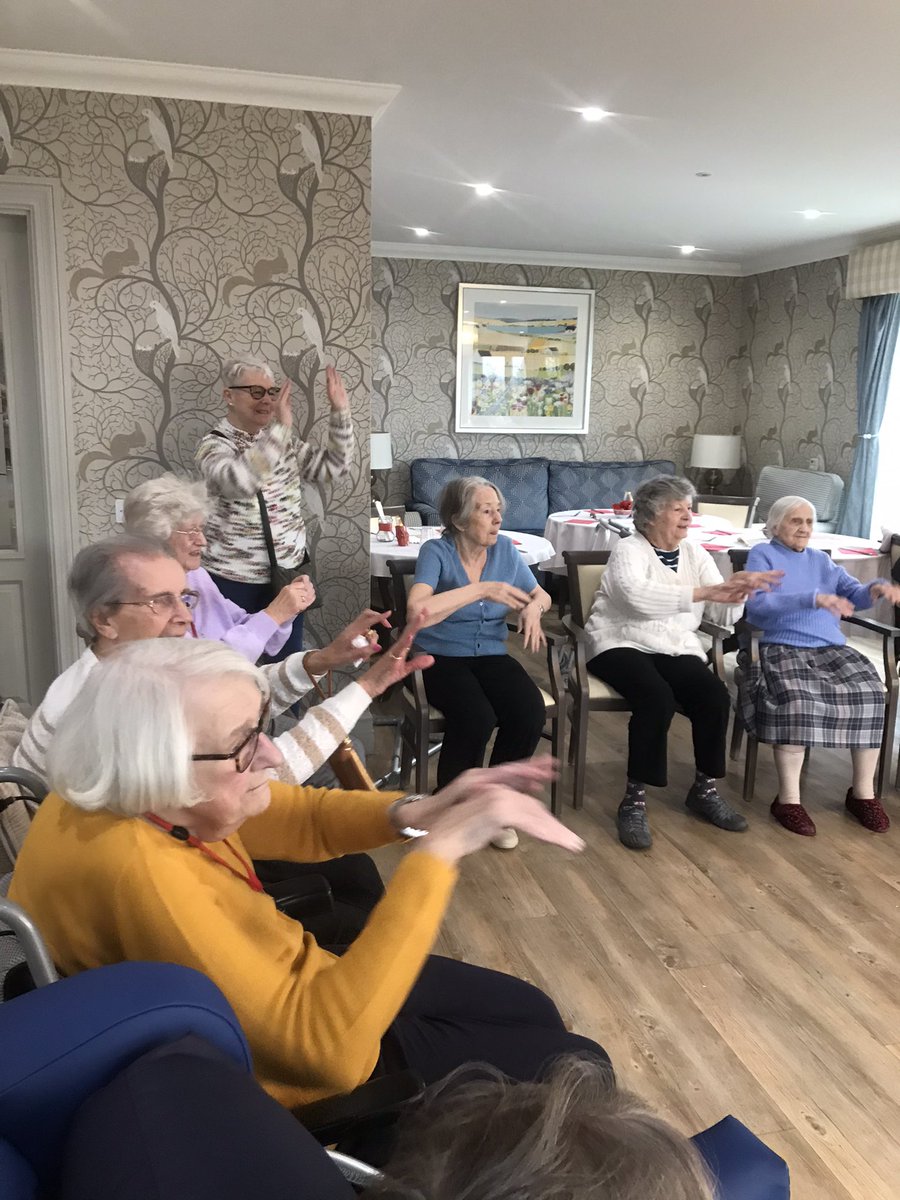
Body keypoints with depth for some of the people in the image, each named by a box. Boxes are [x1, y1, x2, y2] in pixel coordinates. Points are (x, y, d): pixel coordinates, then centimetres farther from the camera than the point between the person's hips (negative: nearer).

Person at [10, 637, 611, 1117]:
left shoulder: (133, 791, -12)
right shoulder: (131, 868, -39)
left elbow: (303, 817, 0)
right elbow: (332, 1048, -41)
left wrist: (415, 813, -20)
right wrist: (439, 850, -40)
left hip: (292, 983, 8)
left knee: (533, 1012, 21)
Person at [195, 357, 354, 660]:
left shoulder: (283, 441, 9)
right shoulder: (213, 445, -10)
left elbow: (336, 466, 4)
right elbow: (238, 481, -32)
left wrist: (340, 410, -7)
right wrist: (281, 428, -37)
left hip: (288, 573, 5)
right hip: (235, 579, -5)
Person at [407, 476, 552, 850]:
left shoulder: (505, 549, 4)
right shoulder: (436, 552, -11)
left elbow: (541, 595, 16)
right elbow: (417, 611, -27)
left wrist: (534, 607, -9)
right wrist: (482, 589, -27)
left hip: (491, 655, 4)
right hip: (442, 657, -4)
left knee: (531, 713, -25)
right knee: (477, 719, -33)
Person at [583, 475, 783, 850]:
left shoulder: (695, 554, 11)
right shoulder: (628, 550, -7)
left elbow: (724, 615, 5)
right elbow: (639, 597, -30)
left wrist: (737, 591, -18)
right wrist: (704, 592, -33)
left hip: (676, 649, 5)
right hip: (622, 645, -5)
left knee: (716, 697, -22)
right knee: (657, 699, -34)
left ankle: (705, 790, -1)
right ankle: (634, 800, -20)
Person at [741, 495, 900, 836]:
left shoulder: (821, 560, 24)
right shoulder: (762, 555, 6)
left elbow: (854, 595, 10)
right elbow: (756, 606, -12)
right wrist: (814, 598, -23)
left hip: (832, 648, 5)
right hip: (783, 648, -5)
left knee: (870, 693, -22)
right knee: (796, 699, -34)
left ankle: (863, 792, -8)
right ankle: (788, 799, -27)